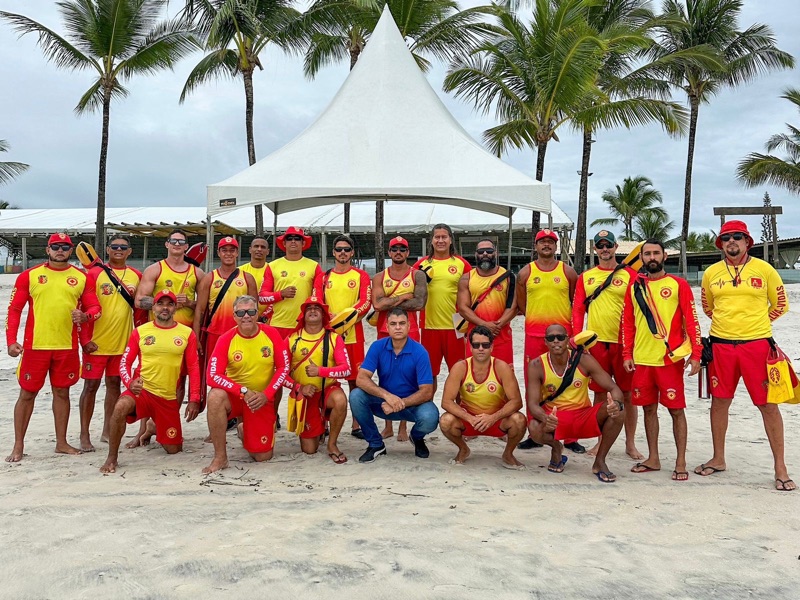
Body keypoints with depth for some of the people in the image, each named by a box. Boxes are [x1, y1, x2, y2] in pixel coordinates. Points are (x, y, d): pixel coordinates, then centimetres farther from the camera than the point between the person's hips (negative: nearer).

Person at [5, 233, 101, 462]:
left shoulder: (82, 278, 6)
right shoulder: (29, 275, 2)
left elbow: (95, 307, 7)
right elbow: (14, 309, 2)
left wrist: (85, 315, -16)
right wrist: (11, 341, -7)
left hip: (68, 346, 2)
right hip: (35, 346, -2)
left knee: (62, 392, 10)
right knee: (27, 393, 5)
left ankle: (61, 443, 21)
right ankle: (18, 446, 16)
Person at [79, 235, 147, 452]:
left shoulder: (136, 276, 6)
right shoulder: (95, 273, -6)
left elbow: (140, 309, 13)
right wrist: (85, 338, -12)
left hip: (122, 342, 4)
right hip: (96, 342, -4)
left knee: (114, 384, 11)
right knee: (91, 386, 1)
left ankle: (107, 431, 23)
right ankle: (84, 435, 8)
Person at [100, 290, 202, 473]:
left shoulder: (187, 333, 1)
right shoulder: (140, 331, 1)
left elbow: (193, 368, 3)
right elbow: (125, 363, 2)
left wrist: (194, 399, -4)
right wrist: (130, 383, -18)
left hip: (169, 398, 2)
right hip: (142, 390, -2)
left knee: (173, 449, 9)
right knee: (120, 407, -37)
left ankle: (154, 427, 44)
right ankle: (112, 458, -16)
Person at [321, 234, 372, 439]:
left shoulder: (361, 276, 6)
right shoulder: (324, 276, 11)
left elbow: (365, 303, -5)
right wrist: (330, 319, -15)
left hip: (354, 335, -1)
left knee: (355, 380, 3)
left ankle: (356, 425, 10)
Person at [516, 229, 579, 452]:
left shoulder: (567, 271, 6)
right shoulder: (525, 272, 6)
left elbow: (577, 301, 14)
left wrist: (571, 324, 7)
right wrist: (537, 317, 11)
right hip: (534, 333, 1)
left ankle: (570, 437, 7)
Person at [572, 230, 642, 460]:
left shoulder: (629, 275, 2)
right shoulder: (586, 277, 11)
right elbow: (578, 309, 8)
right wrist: (577, 336, -4)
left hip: (623, 342, -2)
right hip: (595, 342, 2)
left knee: (627, 394, 4)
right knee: (600, 393, 9)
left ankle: (630, 443, 16)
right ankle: (601, 441, 20)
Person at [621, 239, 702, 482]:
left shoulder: (678, 285, -1)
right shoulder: (634, 287, 10)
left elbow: (691, 320, -4)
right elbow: (627, 323, 12)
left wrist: (695, 354, -9)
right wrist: (626, 355, 6)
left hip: (670, 358, -4)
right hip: (642, 359, 4)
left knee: (676, 409, 1)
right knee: (649, 409, 11)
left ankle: (681, 462, 11)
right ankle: (653, 459, 23)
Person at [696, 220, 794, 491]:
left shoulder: (764, 269, 0)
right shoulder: (711, 272, 6)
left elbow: (780, 305, 9)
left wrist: (755, 323, 8)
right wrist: (728, 323, 13)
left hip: (757, 344, -2)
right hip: (721, 345, 3)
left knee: (768, 405, -1)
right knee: (719, 401, 9)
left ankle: (780, 468, 9)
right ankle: (718, 459, 24)